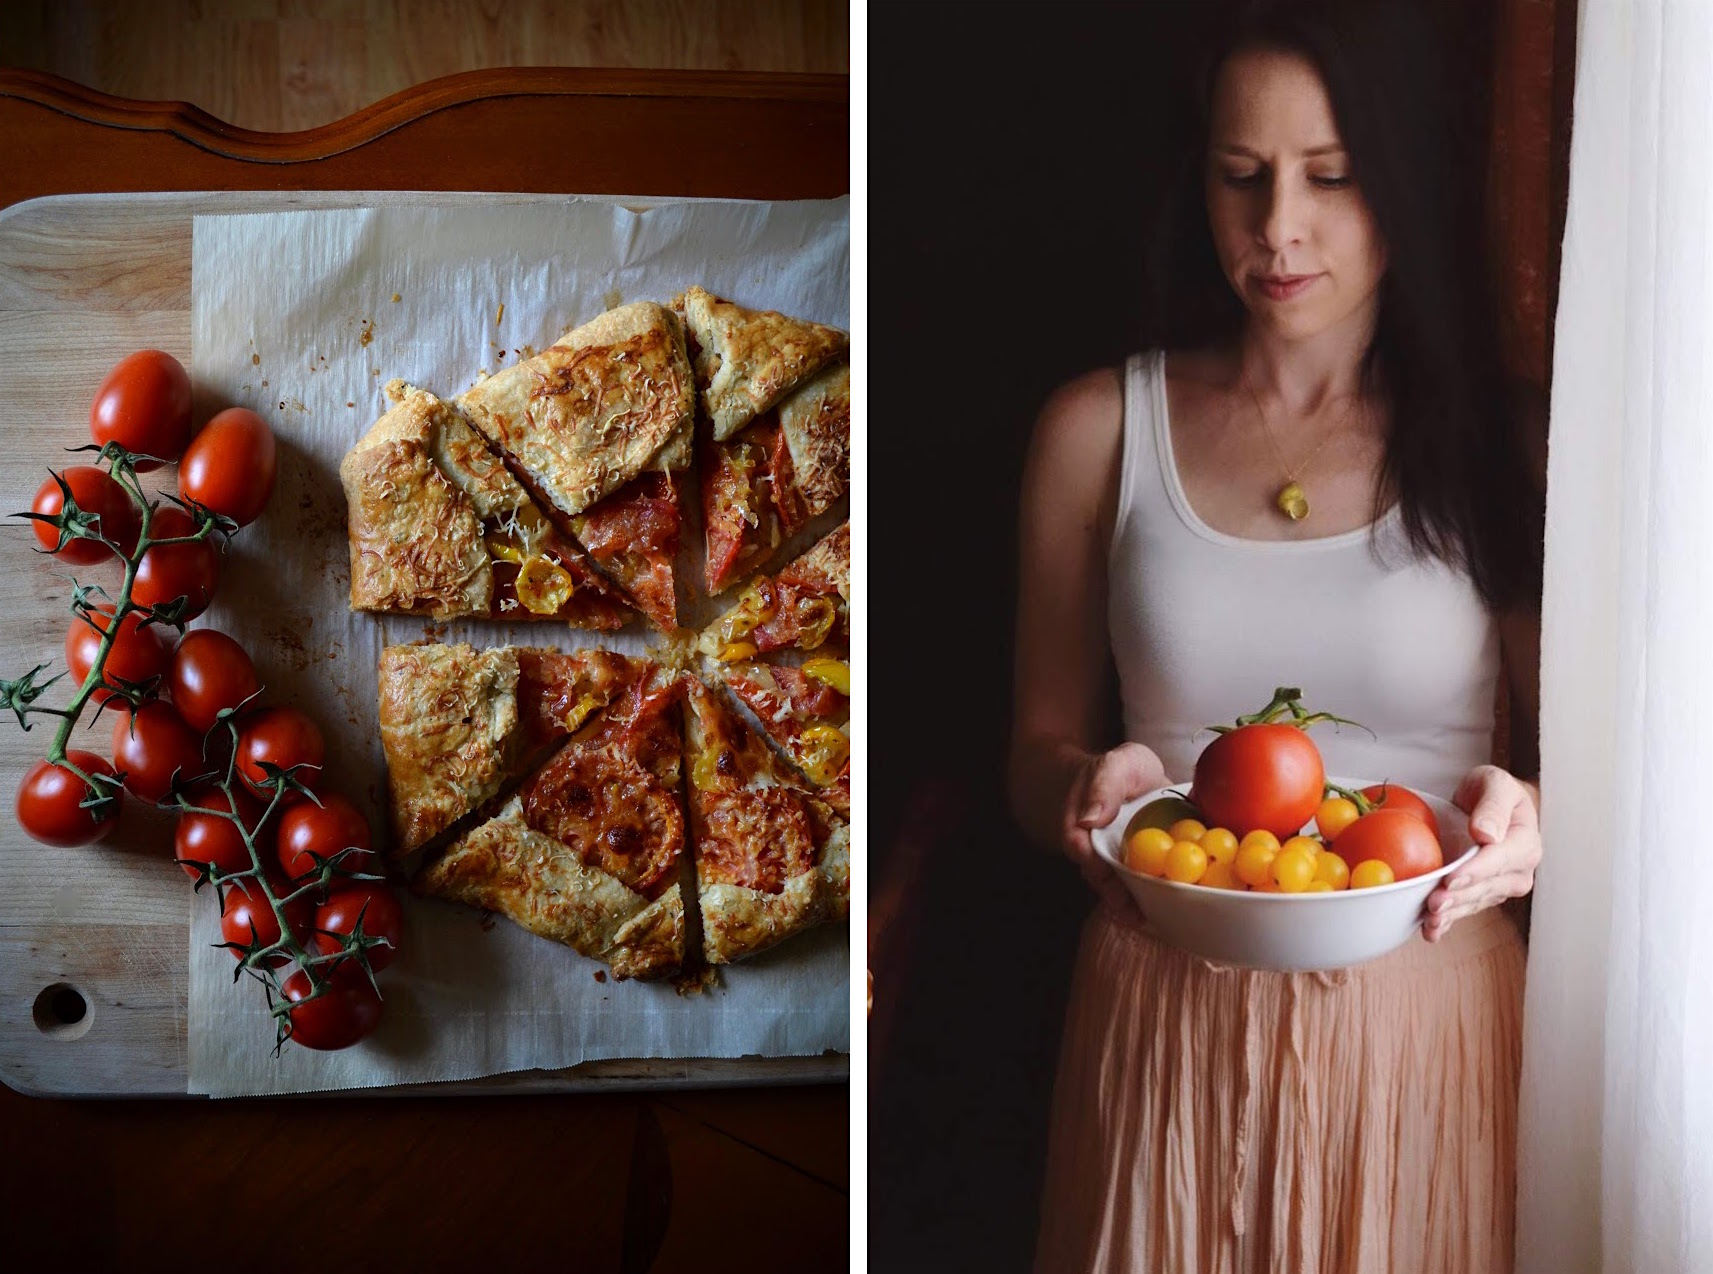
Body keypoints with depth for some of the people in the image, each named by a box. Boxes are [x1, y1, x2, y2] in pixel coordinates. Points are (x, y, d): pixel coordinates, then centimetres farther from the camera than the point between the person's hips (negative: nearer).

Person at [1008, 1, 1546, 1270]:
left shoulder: (1503, 449, -1)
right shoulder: (1099, 430, -1)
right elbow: (1037, 747, 4)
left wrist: (1527, 820, -18)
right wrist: (1084, 785, -18)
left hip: (1424, 1011, 0)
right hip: (1167, 1013, 0)